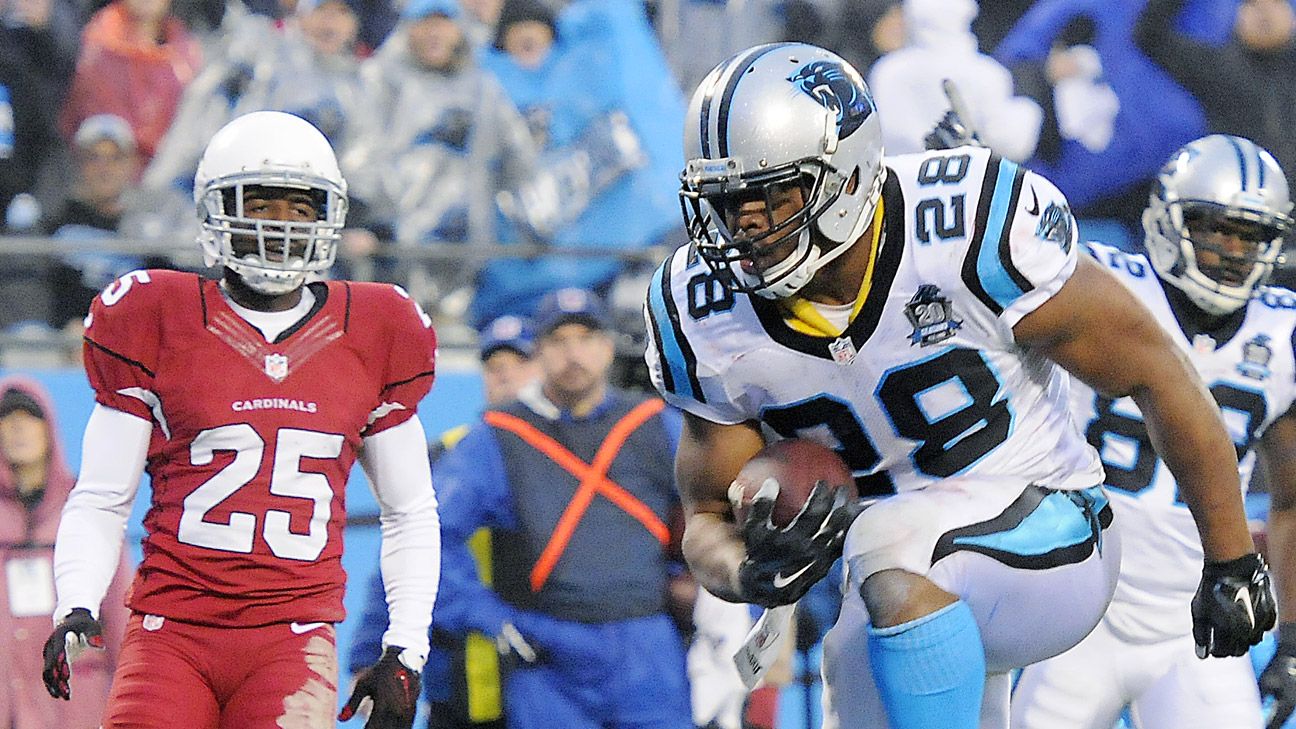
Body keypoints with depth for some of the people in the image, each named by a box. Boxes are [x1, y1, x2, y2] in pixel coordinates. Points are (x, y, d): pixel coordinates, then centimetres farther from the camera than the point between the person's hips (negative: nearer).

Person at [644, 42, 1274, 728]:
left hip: (1044, 538, -6)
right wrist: (750, 573, -25)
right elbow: (708, 515, 1)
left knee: (886, 538, -34)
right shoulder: (706, 319, -9)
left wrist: (1233, 562, -5)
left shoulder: (971, 227, -23)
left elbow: (1156, 374, -12)